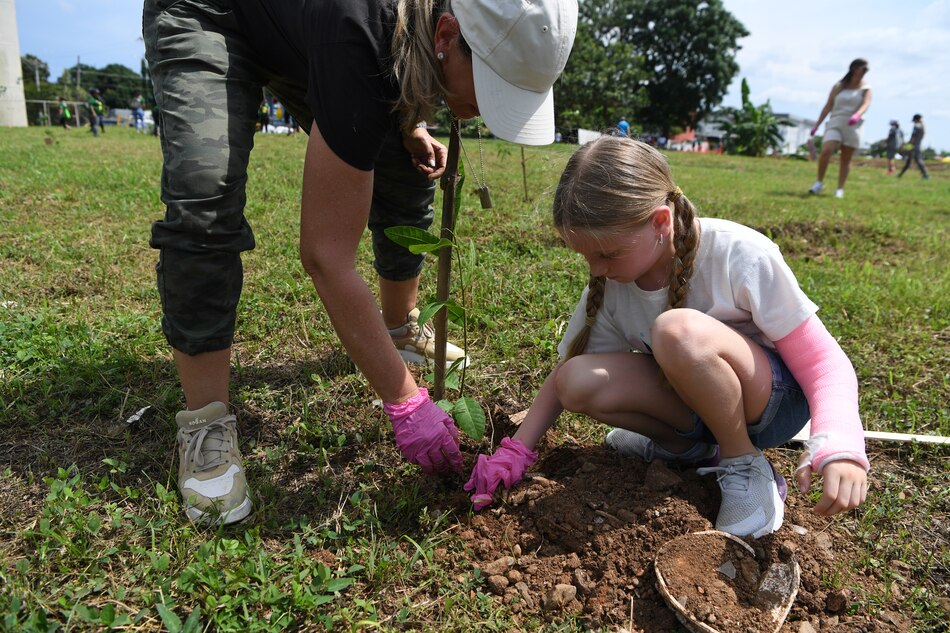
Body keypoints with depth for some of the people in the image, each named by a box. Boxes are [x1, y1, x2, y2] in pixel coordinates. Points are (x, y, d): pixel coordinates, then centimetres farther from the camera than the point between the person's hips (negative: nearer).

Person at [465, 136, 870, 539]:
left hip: (775, 401, -4)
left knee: (678, 330, -36)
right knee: (578, 382, -22)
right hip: (695, 402, 5)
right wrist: (516, 451, -12)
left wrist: (839, 447, -36)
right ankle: (689, 446, 2)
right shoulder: (610, 285, -11)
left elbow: (822, 362, -19)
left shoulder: (742, 257, -24)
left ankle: (745, 463, -11)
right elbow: (563, 374, -3)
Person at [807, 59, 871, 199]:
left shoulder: (865, 89, 6)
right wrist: (817, 125, 4)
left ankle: (840, 189, 4)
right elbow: (828, 106, 9)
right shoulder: (838, 87, 9)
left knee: (846, 159, 1)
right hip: (835, 123, 0)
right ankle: (819, 182, -7)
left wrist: (857, 115, -33)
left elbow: (866, 104, -11)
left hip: (853, 126, 0)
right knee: (826, 151, -20)